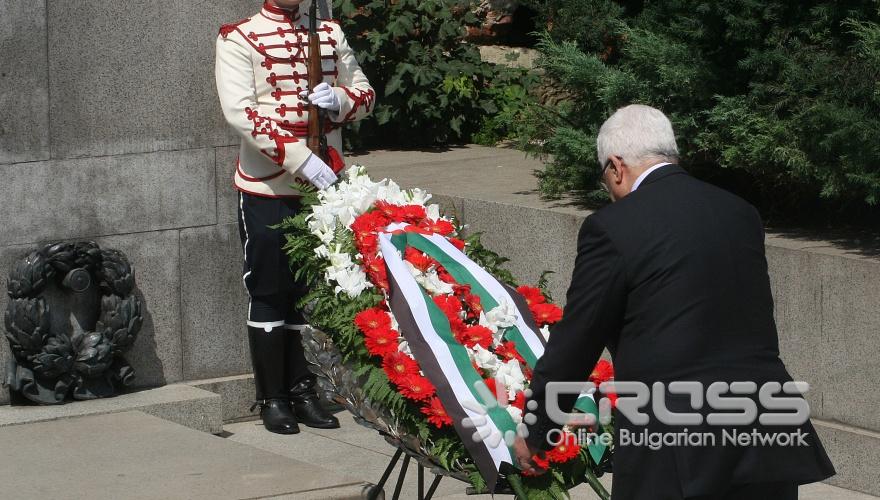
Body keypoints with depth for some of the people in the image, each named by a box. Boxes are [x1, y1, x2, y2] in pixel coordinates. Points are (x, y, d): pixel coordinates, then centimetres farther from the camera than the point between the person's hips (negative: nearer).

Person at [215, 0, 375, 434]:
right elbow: (239, 110, -17)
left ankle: (303, 391, 19)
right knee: (269, 293, 2)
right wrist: (300, 159, -26)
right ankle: (272, 399, 10)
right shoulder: (239, 39, -5)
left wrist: (339, 100, -13)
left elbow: (365, 95, 13)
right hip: (267, 189, -5)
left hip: (325, 183, 5)